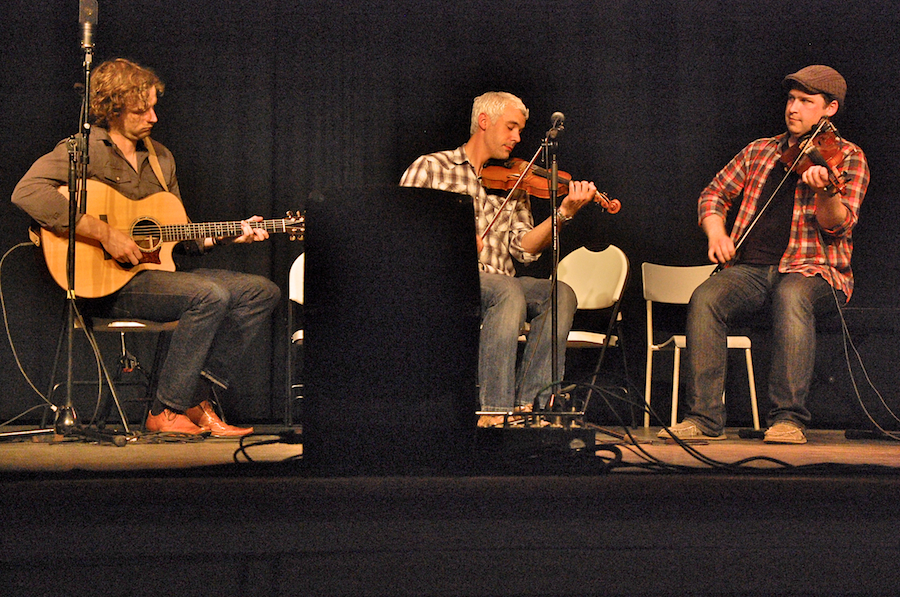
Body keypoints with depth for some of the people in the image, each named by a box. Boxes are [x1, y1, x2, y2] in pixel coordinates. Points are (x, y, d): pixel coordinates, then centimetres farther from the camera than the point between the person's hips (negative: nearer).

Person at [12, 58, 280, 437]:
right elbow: (27, 192, -27)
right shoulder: (84, 150, -8)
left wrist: (228, 236, 5)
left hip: (156, 269, 9)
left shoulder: (159, 156, 17)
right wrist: (104, 234, -28)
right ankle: (166, 412, -20)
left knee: (262, 291, -3)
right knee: (210, 295, -29)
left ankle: (194, 397, -11)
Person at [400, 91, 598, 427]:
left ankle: (526, 404, -27)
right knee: (509, 291, -34)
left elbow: (523, 248, 6)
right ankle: (492, 410, -37)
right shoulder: (429, 168, 10)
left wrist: (563, 214, -8)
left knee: (560, 294, -23)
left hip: (498, 288, 5)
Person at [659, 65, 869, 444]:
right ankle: (704, 418, -28)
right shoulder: (759, 152, 20)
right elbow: (715, 193, 23)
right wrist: (715, 229, 1)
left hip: (813, 271, -4)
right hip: (750, 268, 4)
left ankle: (789, 419, -38)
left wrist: (826, 193, -33)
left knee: (791, 295, -39)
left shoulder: (847, 158, 5)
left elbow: (837, 224, -10)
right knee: (705, 298, -28)